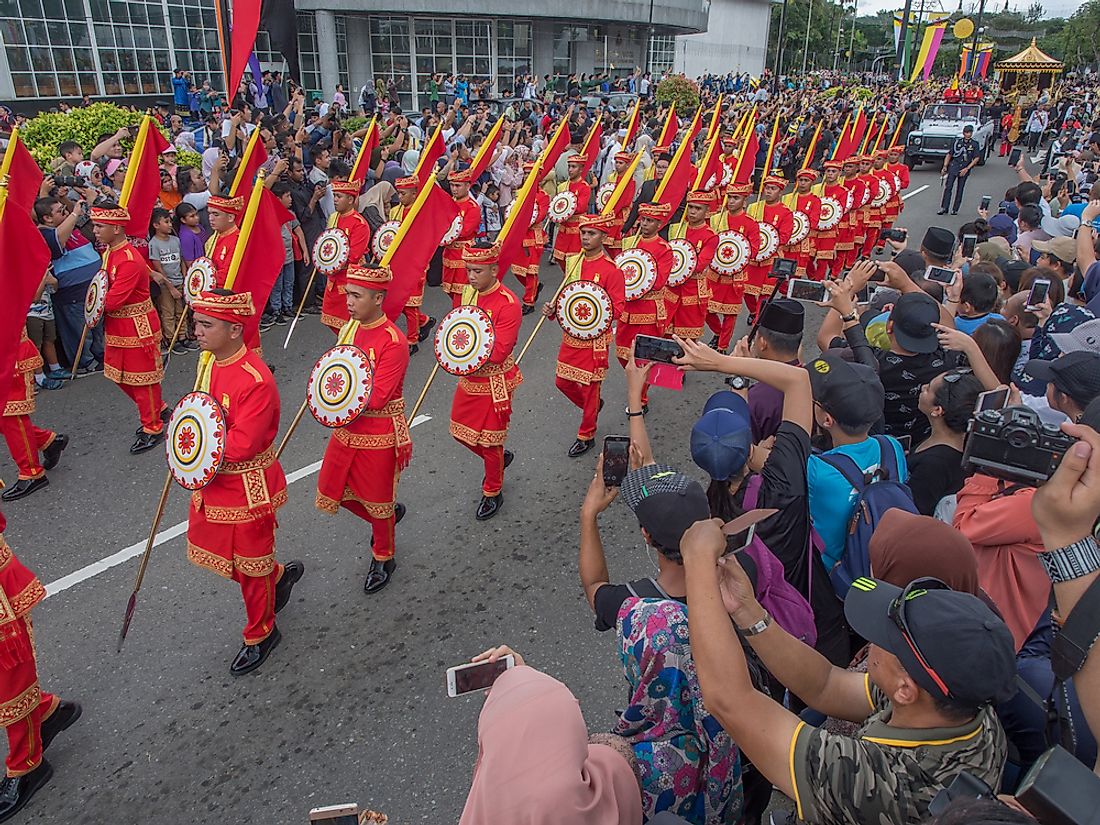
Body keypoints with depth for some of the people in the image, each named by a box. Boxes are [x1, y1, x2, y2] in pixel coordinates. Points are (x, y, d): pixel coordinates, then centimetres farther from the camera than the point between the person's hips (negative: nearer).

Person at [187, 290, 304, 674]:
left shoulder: (255, 380, -28)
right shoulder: (208, 361, 0)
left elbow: (242, 445, -30)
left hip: (248, 489, -8)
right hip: (211, 483, 9)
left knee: (250, 564, 10)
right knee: (211, 549, 22)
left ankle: (260, 635, 34)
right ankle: (280, 574, 45)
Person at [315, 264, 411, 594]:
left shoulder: (393, 342, -21)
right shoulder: (349, 327, 2)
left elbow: (377, 397, -25)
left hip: (379, 435, -7)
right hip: (346, 428, 8)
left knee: (377, 501, 10)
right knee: (333, 492, 16)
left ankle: (383, 559, 34)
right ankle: (390, 514, 41)